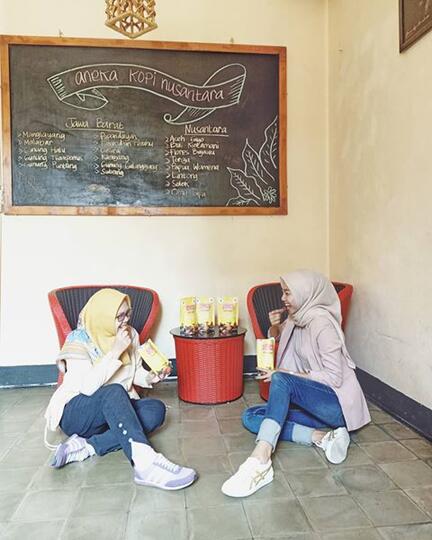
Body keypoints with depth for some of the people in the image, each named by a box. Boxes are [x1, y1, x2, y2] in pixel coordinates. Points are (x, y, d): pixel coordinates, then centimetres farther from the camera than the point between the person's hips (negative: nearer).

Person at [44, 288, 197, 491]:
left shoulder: (130, 334, -1)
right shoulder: (79, 340, -16)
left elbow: (135, 371, 11)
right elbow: (87, 387, -28)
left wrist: (150, 377, -11)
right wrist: (115, 351, -29)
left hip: (114, 411, 6)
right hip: (76, 413, -6)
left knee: (156, 409, -22)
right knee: (114, 392, -36)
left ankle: (87, 446, -26)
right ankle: (145, 463, -53)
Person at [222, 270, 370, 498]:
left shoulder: (321, 323, -14)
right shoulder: (296, 319, 8)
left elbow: (334, 377, -18)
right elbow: (275, 337, 28)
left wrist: (288, 374, -19)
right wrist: (274, 326, 5)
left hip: (336, 403, -8)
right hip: (310, 404, 9)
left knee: (282, 379, -34)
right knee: (250, 417, -8)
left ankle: (260, 461, -47)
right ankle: (321, 437, -20)